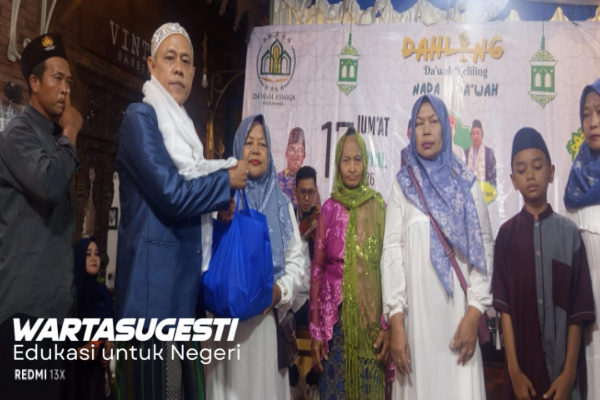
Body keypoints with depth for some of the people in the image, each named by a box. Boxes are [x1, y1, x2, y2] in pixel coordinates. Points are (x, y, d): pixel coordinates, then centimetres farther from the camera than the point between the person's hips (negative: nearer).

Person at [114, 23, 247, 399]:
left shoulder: (184, 125, 17)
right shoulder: (140, 117, -9)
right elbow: (172, 195, -17)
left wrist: (220, 205, 6)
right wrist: (228, 179, -6)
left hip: (185, 274, 9)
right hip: (154, 275, -8)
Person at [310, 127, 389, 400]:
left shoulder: (379, 207, 1)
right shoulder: (329, 209, 1)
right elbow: (317, 268, 1)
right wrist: (315, 328, -2)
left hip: (372, 317, 0)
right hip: (336, 317, 0)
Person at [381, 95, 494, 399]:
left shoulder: (466, 183, 6)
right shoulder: (403, 183, 5)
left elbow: (484, 248, 1)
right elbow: (392, 251, -1)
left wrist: (474, 313, -9)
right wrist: (395, 321, -8)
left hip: (457, 310, 0)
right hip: (415, 310, 0)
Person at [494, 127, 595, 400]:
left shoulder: (569, 232, -1)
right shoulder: (507, 233, -2)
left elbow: (577, 310, -3)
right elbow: (505, 306, -5)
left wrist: (569, 373, -8)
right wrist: (514, 370, -9)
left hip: (563, 366, 0)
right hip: (523, 363, 0)